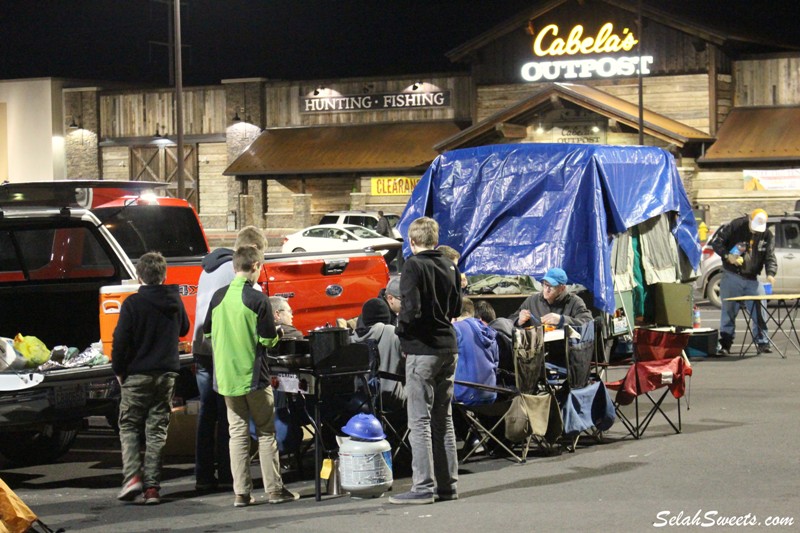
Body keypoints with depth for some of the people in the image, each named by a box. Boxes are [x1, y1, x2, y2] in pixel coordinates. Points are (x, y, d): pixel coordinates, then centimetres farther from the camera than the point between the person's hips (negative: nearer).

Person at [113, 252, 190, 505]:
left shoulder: (133, 303, -13)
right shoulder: (174, 300, 2)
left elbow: (121, 339, -12)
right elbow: (184, 329, 19)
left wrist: (119, 370, -1)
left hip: (137, 374, -3)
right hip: (167, 372, 4)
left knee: (129, 426, 9)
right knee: (157, 429, 7)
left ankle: (132, 475, -9)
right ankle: (152, 486, 3)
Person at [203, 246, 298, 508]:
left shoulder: (218, 297, 2)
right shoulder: (257, 299, -13)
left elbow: (207, 332, 11)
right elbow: (268, 339, -11)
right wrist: (277, 333, 10)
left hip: (225, 375, 4)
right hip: (253, 375, -4)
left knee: (237, 432, 8)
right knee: (266, 432, 6)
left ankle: (241, 493, 6)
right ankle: (274, 489, 7)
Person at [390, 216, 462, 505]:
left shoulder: (414, 266, -12)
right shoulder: (450, 266, 10)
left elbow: (411, 308, -20)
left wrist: (401, 330, -4)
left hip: (421, 349, -7)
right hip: (448, 347, 7)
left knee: (420, 421, -4)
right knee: (443, 419, 13)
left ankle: (423, 487, -5)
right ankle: (448, 484, 15)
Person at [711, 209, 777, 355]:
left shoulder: (767, 236, 1)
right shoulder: (735, 226, -7)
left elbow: (770, 257, -3)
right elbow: (716, 241, -2)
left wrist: (770, 273, -22)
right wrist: (727, 255, -18)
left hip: (752, 279, 3)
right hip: (732, 276, -3)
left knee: (759, 309, -3)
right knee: (729, 310, 0)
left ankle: (762, 342, 5)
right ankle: (725, 344, 7)